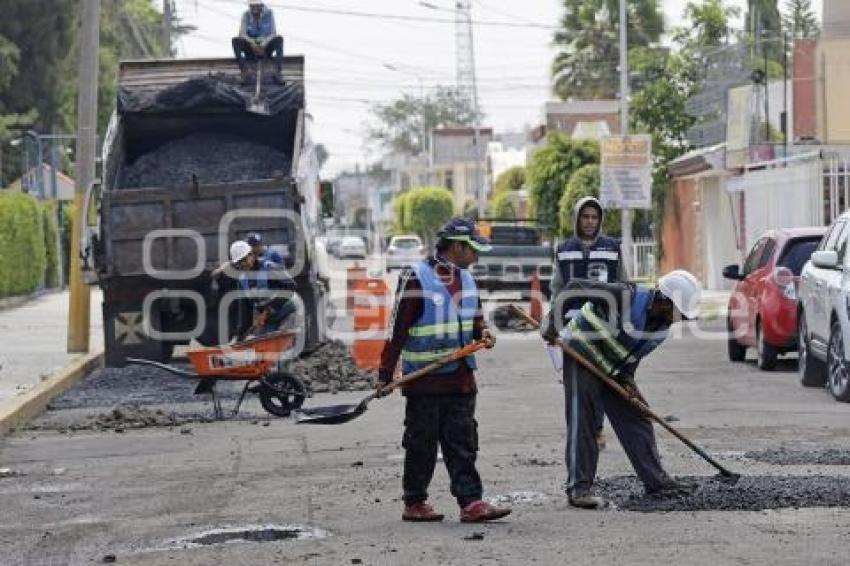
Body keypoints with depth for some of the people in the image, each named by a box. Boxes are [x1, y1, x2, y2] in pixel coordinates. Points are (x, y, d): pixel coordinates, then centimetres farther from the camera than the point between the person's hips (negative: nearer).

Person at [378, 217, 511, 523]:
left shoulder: (465, 279, 12)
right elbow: (397, 328, -11)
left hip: (460, 377, 6)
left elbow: (475, 317, 25)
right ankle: (414, 503, 13)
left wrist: (482, 332, 1)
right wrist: (385, 374, -12)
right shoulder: (416, 278, -11)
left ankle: (471, 503, 0)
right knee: (421, 444, 3)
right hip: (424, 380, -6)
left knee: (463, 443, 2)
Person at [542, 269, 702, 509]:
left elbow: (634, 355, 7)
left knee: (636, 417, 8)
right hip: (582, 354, -8)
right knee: (582, 420, -11)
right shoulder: (626, 296, -28)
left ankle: (655, 480, 17)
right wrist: (553, 320, -27)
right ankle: (579, 488, -8)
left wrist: (627, 378, -12)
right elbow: (576, 287, -25)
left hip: (613, 368, 8)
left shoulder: (662, 329, -4)